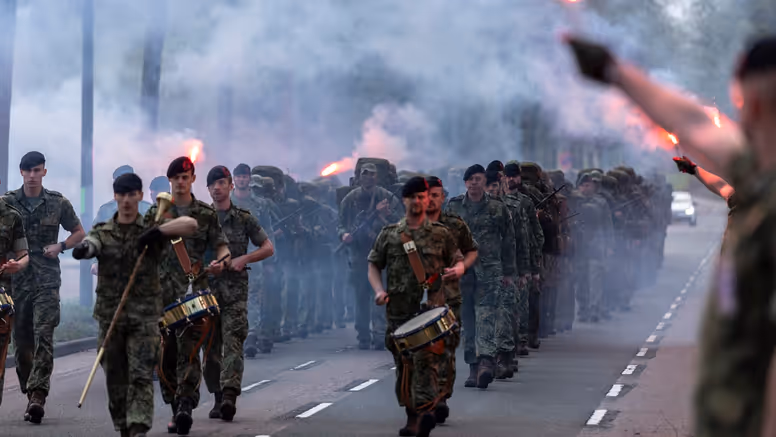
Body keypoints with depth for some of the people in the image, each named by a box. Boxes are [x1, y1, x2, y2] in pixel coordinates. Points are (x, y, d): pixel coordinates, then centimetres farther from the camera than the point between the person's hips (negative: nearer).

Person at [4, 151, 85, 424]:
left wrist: (60, 247, -3)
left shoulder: (58, 203, 5)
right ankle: (29, 392, 16)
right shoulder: (7, 202, 6)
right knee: (21, 338, 5)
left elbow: (79, 233, 14)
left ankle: (38, 394, -21)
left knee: (43, 336, -15)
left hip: (47, 278, -2)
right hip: (16, 277, 2)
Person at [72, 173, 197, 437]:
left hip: (144, 316, -2)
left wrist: (156, 231, -22)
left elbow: (191, 224, -11)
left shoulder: (152, 231, 2)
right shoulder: (103, 232, 7)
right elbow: (91, 245, -16)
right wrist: (82, 249, -40)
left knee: (141, 376, -10)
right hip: (110, 314, 2)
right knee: (115, 377, 7)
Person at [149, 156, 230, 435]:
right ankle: (176, 411, 12)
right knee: (166, 352, 3)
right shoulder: (156, 213, 11)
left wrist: (221, 260, -17)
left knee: (189, 349, -14)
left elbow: (221, 245, 5)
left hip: (193, 289, -2)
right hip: (162, 291, 2)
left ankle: (186, 406, -21)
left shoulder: (207, 213, 8)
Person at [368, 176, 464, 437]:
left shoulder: (441, 234, 7)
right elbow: (374, 265, 15)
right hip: (398, 310, 3)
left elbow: (458, 261, 15)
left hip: (431, 308, -3)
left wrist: (457, 270, -9)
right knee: (403, 364, 8)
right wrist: (379, 291, -2)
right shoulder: (388, 235, 10)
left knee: (425, 357, -19)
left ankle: (425, 412, -28)